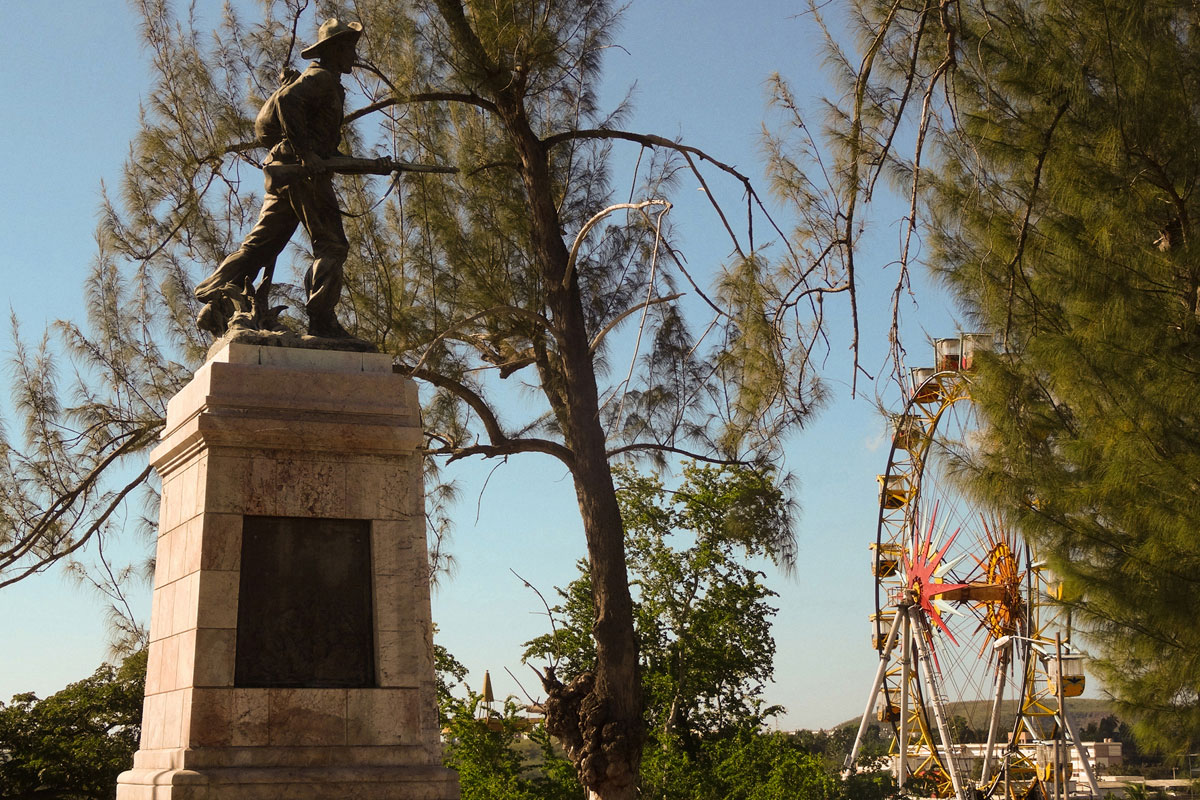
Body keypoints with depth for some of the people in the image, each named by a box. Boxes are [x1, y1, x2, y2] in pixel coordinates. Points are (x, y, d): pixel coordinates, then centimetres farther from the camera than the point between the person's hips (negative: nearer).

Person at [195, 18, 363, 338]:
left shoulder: (321, 80, 28)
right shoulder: (321, 77, -3)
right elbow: (285, 101, -22)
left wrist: (337, 157, 21)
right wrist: (305, 152, -25)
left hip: (283, 170, 10)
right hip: (304, 172, -10)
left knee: (261, 243, 4)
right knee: (331, 246, -10)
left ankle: (215, 300, -7)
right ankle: (323, 321, -16)